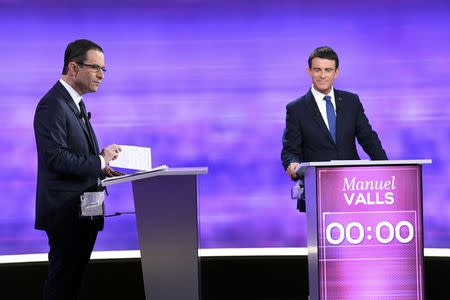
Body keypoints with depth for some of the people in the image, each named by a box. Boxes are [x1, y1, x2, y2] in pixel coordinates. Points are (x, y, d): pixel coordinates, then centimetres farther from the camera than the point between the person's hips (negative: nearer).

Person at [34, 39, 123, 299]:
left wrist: (101, 169, 5)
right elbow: (56, 159, -25)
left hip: (83, 211, 10)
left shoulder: (76, 103, 16)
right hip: (66, 212, -10)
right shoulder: (52, 105, -16)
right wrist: (100, 162, -18)